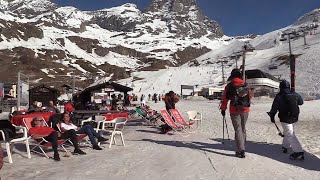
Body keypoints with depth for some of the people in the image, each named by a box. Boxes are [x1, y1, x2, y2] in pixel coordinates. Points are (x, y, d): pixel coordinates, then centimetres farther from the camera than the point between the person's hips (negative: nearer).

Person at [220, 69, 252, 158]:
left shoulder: (229, 86, -6)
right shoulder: (246, 85, 3)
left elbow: (225, 99, -5)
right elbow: (250, 96, 18)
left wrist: (223, 109, 6)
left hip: (235, 111, -3)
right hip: (245, 110, 4)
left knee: (238, 129, -1)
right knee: (243, 129, 17)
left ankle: (241, 150, -7)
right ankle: (242, 148, 27)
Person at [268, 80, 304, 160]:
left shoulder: (279, 96, -13)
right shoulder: (295, 94, 0)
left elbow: (274, 108, -9)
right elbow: (301, 102, 18)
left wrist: (272, 117, 2)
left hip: (285, 119, -6)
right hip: (294, 118, 6)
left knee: (290, 135, -7)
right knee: (288, 132, 24)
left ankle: (298, 152, -14)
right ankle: (285, 146, 37)